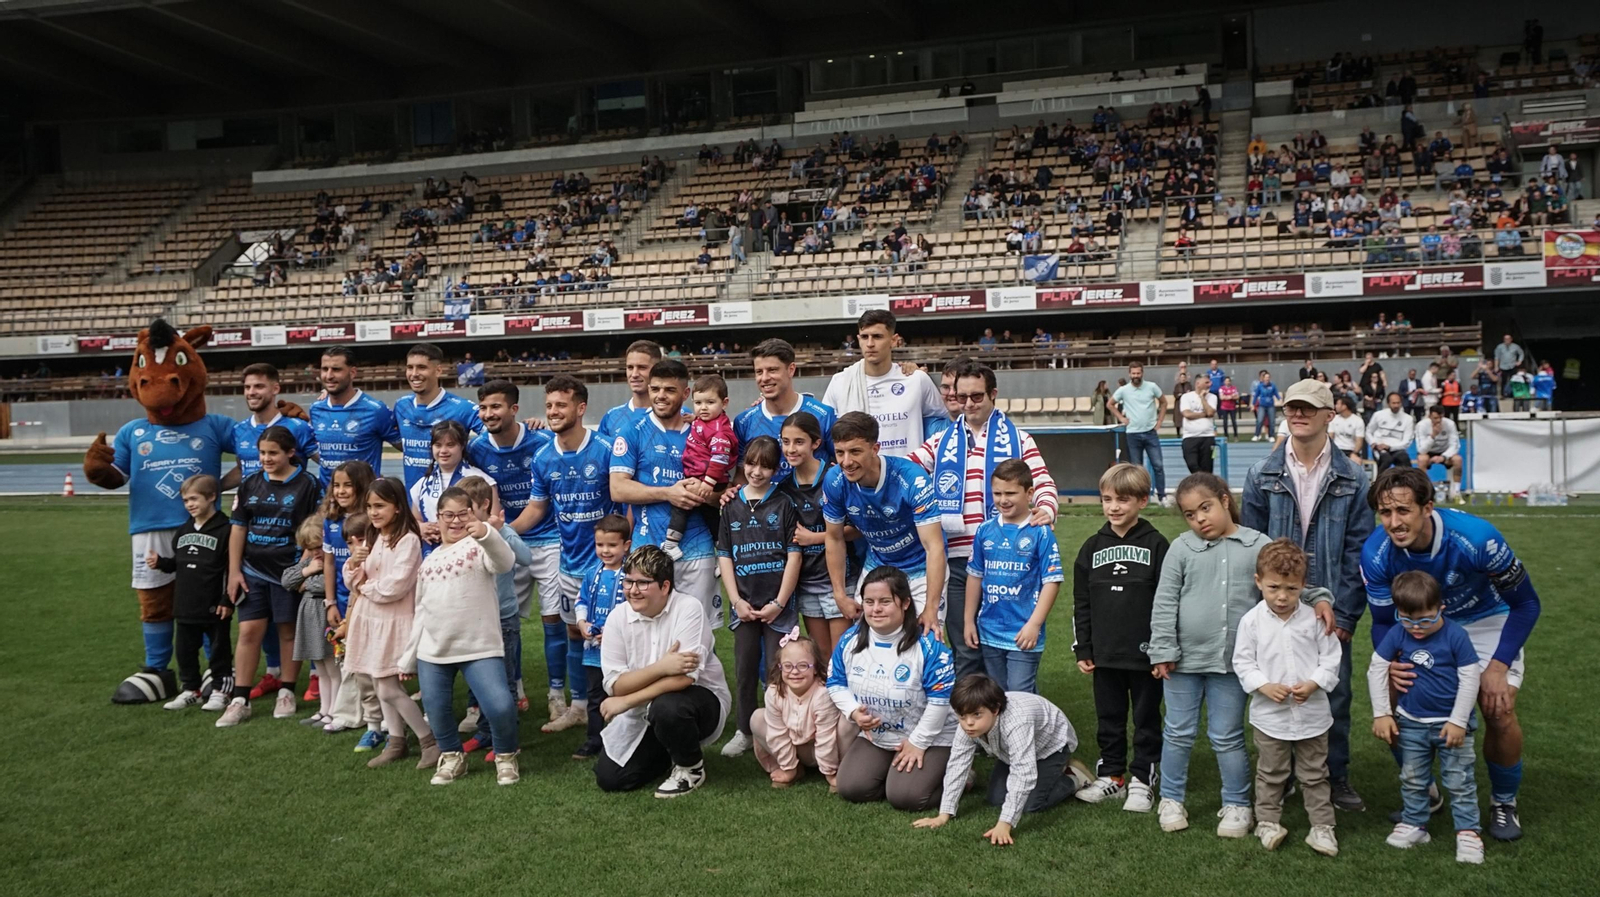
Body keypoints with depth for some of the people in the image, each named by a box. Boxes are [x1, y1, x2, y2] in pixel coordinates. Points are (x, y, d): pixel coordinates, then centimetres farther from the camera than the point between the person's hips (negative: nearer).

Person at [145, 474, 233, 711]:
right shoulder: (183, 531, 11)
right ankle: (190, 690, 24)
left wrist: (228, 600, -17)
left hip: (214, 607, -7)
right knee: (184, 649, 13)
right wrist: (160, 562, -3)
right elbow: (177, 564, 18)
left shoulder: (225, 529, -12)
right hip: (185, 606, 7)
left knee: (219, 648, 6)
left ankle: (221, 689, 16)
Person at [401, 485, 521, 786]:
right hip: (432, 651, 6)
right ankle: (451, 757, 35)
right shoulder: (429, 561, 17)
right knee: (436, 709, 8)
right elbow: (421, 611, 21)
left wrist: (485, 532, -45)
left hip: (480, 647, -6)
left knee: (500, 705, -19)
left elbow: (505, 563, -26)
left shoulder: (479, 546, -1)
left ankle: (506, 756, 8)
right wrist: (407, 658, 20)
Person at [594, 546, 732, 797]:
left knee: (666, 707, -37)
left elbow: (685, 677, -29)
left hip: (701, 699, -5)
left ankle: (691, 767, -5)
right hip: (643, 711, 5)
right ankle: (670, 752, 23)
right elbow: (615, 685, -14)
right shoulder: (618, 617, -9)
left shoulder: (689, 608, -21)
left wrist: (626, 701, -25)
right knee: (608, 778, -4)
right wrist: (661, 667, -30)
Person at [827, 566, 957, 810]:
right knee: (850, 788, -12)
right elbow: (836, 683, 6)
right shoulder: (850, 640, -6)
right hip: (874, 736, 5)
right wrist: (853, 711, -13)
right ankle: (893, 772, 18)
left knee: (904, 797, -22)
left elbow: (941, 698, -19)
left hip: (929, 738, -5)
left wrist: (918, 742, -16)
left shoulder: (927, 644, -21)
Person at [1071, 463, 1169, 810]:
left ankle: (1142, 779, 21)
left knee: (1146, 719, 9)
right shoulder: (1092, 547, 4)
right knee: (1109, 718, 14)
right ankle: (1111, 775, 27)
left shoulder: (1155, 544, -5)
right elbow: (1081, 604, 7)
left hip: (1145, 653, -3)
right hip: (1105, 653, 3)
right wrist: (1083, 650, 5)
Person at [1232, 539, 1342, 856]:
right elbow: (1243, 662, -3)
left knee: (1315, 774, 13)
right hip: (1269, 715, 0)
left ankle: (1322, 826, 25)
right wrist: (1264, 686, -18)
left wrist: (1313, 684, -17)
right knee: (1271, 774, 14)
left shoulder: (1314, 619, -6)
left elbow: (1330, 659, -2)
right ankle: (1268, 822, 28)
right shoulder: (1252, 621, -7)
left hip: (1312, 714, 0)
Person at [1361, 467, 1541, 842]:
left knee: (1499, 711, -16)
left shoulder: (1476, 537, -35)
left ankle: (1504, 802, 13)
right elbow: (1383, 621, -12)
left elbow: (1525, 604, -19)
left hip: (1485, 622, -2)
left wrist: (1497, 667, -24)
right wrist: (1391, 662, -33)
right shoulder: (1376, 553, -27)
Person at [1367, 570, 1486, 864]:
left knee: (1460, 781, 5)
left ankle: (1468, 832, 16)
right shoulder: (1397, 634, -11)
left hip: (1452, 722, -3)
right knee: (1412, 779, 15)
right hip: (1411, 722, 3)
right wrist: (1381, 714, -3)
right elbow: (1376, 669, -2)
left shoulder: (1456, 636, -18)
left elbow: (1470, 679, -13)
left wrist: (1458, 721, -12)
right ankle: (1413, 824, 28)